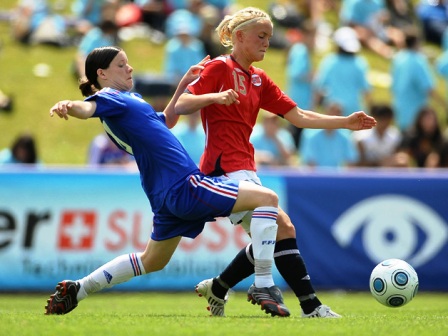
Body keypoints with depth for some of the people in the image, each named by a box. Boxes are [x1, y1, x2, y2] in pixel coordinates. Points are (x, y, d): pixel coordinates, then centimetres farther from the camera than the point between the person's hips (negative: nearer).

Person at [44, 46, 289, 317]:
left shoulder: (129, 100, 23)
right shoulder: (109, 98, -6)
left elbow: (166, 120, 36)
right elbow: (88, 107, -28)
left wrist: (184, 84, 27)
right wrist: (69, 107, -51)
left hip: (168, 195, 11)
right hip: (185, 184, -11)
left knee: (152, 261, 25)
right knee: (267, 198, -11)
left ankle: (76, 290, 23)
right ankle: (264, 286, -15)